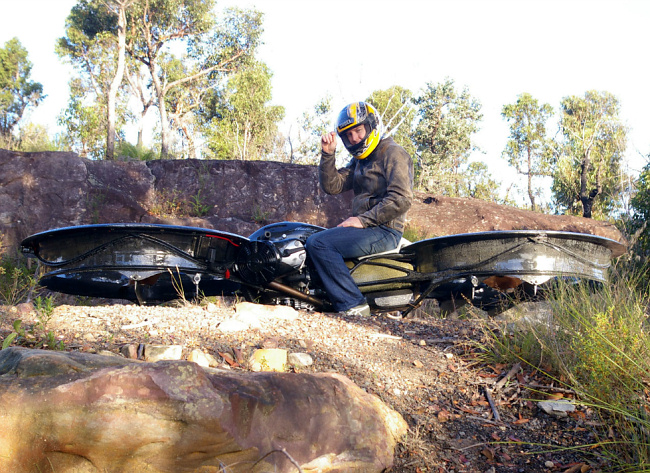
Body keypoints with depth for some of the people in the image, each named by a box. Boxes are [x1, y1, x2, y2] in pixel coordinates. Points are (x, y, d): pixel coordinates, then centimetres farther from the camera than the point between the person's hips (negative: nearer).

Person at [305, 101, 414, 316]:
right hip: (364, 227, 10)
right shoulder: (359, 161, 21)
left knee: (318, 243, -23)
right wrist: (328, 154, -1)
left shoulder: (393, 153, -6)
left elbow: (401, 199, -18)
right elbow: (331, 186, 12)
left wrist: (363, 220, -19)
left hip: (384, 231, -10)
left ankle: (353, 304, -25)